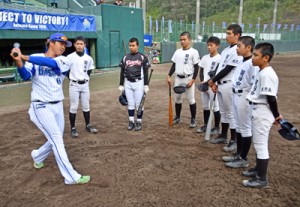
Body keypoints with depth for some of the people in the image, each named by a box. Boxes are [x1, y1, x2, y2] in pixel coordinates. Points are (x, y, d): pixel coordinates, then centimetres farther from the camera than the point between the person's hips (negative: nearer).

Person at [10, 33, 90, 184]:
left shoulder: (64, 61, 0)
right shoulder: (34, 59, -3)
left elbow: (51, 63, -21)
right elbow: (26, 76, -19)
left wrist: (25, 57, -30)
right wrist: (19, 62, -39)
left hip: (58, 106, 5)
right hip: (41, 106, -4)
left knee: (55, 140, 14)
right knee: (57, 140, -10)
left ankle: (38, 156, 45)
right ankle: (72, 177, -5)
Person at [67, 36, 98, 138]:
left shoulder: (88, 58, 3)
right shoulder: (70, 57, -7)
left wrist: (85, 78, 6)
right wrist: (73, 79, 0)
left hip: (85, 84, 4)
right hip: (74, 85, -3)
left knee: (86, 106, 12)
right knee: (74, 107, 0)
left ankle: (88, 126, 24)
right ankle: (73, 128, 9)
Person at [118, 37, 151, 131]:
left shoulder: (142, 57, -2)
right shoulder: (125, 57, 7)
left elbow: (146, 72, -2)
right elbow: (122, 72, 11)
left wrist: (146, 85, -7)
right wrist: (121, 85, 8)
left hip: (139, 83, -3)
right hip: (128, 83, 3)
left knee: (139, 104, 2)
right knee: (130, 104, 9)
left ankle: (139, 122, 13)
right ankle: (131, 122, 18)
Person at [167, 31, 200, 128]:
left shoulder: (193, 52, -6)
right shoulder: (177, 52, 10)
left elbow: (196, 67, -8)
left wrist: (192, 80, -16)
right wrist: (169, 76, 3)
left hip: (188, 78, -5)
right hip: (178, 78, 5)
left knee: (191, 99, 0)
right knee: (177, 98, 12)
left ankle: (193, 119, 13)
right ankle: (177, 117, 26)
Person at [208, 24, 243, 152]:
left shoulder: (237, 51, -16)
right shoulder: (226, 50, 15)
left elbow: (227, 70, -19)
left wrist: (212, 80, -9)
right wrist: (215, 83, 9)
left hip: (229, 86, -9)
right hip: (221, 84, 10)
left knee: (231, 113, -2)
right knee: (223, 112, 17)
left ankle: (234, 140, 9)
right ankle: (223, 136, 29)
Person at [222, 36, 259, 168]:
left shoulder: (252, 64, -18)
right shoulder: (242, 62, 12)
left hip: (245, 98, -10)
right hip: (236, 96, 10)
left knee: (245, 128, 1)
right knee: (239, 126, 17)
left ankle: (243, 159, 13)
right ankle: (238, 154, 31)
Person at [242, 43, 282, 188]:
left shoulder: (267, 74, -21)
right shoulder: (262, 72, 10)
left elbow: (271, 98, -20)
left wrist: (276, 115, -10)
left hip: (262, 114, -10)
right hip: (257, 113, 10)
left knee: (261, 145, -1)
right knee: (258, 143, 21)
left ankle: (262, 179, 11)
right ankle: (258, 169, 38)